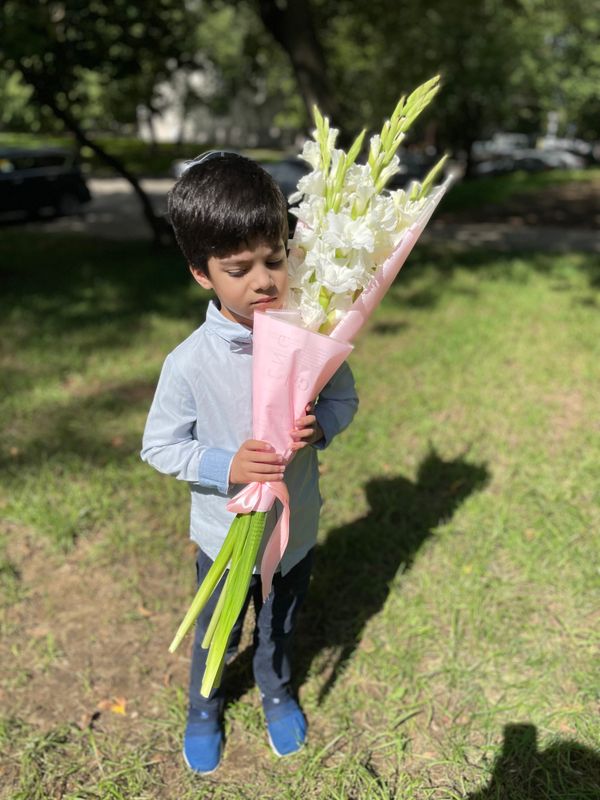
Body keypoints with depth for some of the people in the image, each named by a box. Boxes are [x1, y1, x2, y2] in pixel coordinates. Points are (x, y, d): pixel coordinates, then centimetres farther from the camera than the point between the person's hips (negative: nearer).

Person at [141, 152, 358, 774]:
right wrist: (226, 466, -29)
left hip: (296, 526, 2)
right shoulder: (189, 363, -24)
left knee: (280, 626, 29)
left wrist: (321, 424, -23)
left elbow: (344, 397, -1)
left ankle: (276, 691, 62)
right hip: (227, 536, -2)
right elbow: (159, 447, -14)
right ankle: (203, 710, 57)